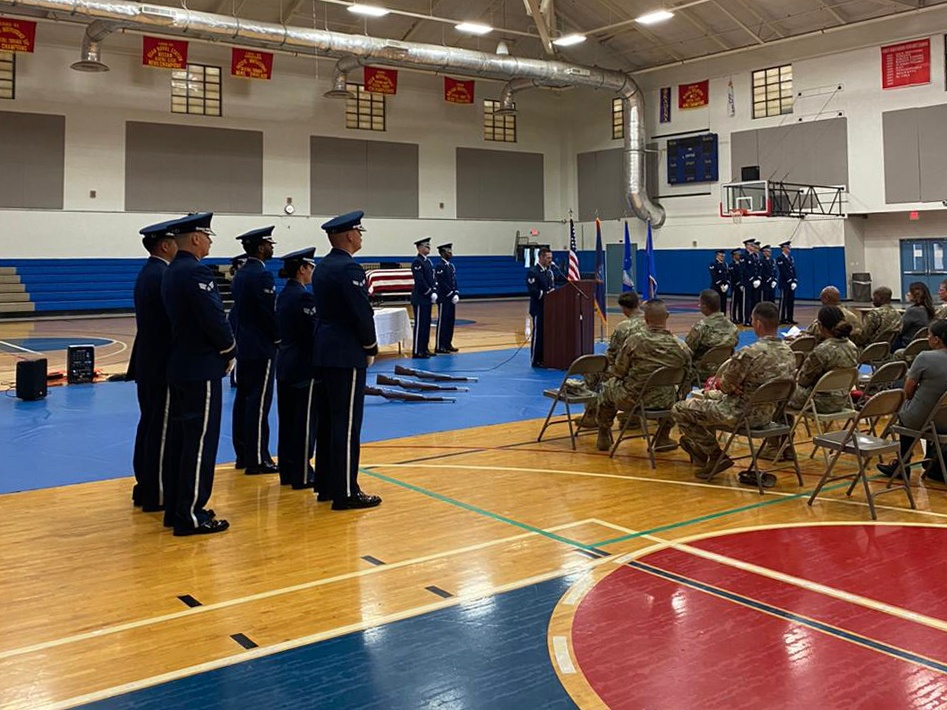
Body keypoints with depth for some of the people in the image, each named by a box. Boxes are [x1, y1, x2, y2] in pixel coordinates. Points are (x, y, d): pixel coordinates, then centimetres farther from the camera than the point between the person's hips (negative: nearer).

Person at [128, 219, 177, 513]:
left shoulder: (147, 273, 13)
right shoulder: (163, 276, -17)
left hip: (148, 362, 10)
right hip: (162, 364, -10)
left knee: (149, 424, 15)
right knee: (161, 428, -3)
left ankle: (145, 488, 24)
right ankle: (156, 494, 4)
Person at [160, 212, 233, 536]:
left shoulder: (171, 272, 13)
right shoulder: (196, 272, -18)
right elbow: (214, 319, -22)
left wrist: (222, 350, 12)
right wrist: (230, 351, -5)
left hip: (180, 365, 10)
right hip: (201, 368, -10)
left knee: (181, 437, 14)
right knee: (201, 440, -4)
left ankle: (175, 508, 22)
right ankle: (191, 515, 1)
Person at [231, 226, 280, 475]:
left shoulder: (240, 274, 13)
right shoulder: (262, 275, -16)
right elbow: (270, 314, -17)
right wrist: (279, 339, -3)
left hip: (244, 346, 9)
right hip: (261, 348, -9)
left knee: (243, 399, 12)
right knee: (259, 403, -6)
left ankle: (243, 454, 18)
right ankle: (257, 459, -3)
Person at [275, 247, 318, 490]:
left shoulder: (283, 295, 11)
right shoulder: (304, 297, -17)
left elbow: (282, 330, 13)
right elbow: (313, 333, -18)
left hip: (284, 365, 9)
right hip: (303, 367, -9)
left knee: (287, 420, 13)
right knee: (305, 421, -2)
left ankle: (287, 470, 20)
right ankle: (302, 475, 4)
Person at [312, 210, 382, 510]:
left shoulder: (323, 266, 13)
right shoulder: (349, 268, -16)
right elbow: (363, 313, -20)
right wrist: (370, 348, -4)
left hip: (323, 351, 10)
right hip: (346, 354, -10)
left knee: (327, 421, 13)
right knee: (347, 423, -5)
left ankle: (326, 485, 21)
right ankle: (346, 492, 0)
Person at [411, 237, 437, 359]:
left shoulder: (428, 261, 15)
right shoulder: (417, 262, -13)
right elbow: (420, 281, -20)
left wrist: (434, 292, 2)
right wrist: (430, 293, -16)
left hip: (428, 298, 9)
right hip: (420, 299, -9)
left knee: (426, 324, 12)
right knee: (420, 325, -6)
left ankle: (424, 348, 19)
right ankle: (417, 351, -2)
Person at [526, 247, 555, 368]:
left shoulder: (549, 272, 14)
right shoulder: (533, 272, -11)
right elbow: (533, 291, -18)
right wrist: (547, 294, -18)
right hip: (538, 308, -8)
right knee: (538, 334, -3)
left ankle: (544, 358, 16)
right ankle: (535, 360, 3)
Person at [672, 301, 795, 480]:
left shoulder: (749, 353, -28)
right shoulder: (789, 353, -3)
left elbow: (726, 386, -15)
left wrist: (718, 383, 8)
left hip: (742, 414, -8)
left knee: (680, 410, 3)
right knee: (705, 396, 29)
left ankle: (717, 457, 7)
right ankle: (700, 446, 40)